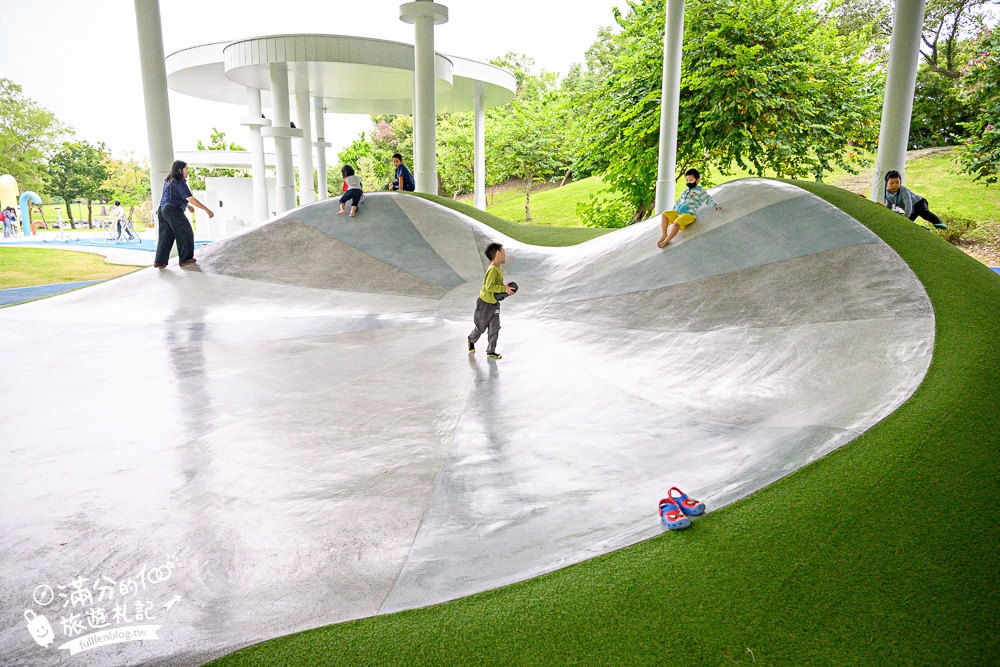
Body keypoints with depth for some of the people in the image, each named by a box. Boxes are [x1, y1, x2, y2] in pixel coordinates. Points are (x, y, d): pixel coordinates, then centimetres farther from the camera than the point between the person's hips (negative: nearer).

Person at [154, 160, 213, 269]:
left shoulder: (168, 181, 17)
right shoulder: (179, 182, -10)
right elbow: (191, 199, -17)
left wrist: (187, 206, 38)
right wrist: (207, 210, -18)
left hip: (162, 210, 8)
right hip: (173, 211, -8)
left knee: (165, 236, 10)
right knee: (185, 233, 6)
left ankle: (159, 261, 4)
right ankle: (184, 259, 11)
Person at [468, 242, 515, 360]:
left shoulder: (499, 268, 5)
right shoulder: (493, 270, -25)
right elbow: (489, 286, -30)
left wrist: (505, 288, 1)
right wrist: (504, 289, -27)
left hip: (494, 303, 8)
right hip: (485, 303, -8)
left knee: (495, 327, 5)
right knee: (481, 327, 10)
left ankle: (491, 351, 13)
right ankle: (471, 341, 38)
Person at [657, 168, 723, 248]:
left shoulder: (700, 190, 5)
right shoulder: (684, 192, 26)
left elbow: (708, 198, -5)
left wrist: (715, 205, -21)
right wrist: (672, 210, 33)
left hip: (689, 214, -8)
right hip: (677, 212, 8)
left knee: (676, 223, -33)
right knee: (664, 214, -13)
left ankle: (666, 241, -26)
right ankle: (664, 234, -18)